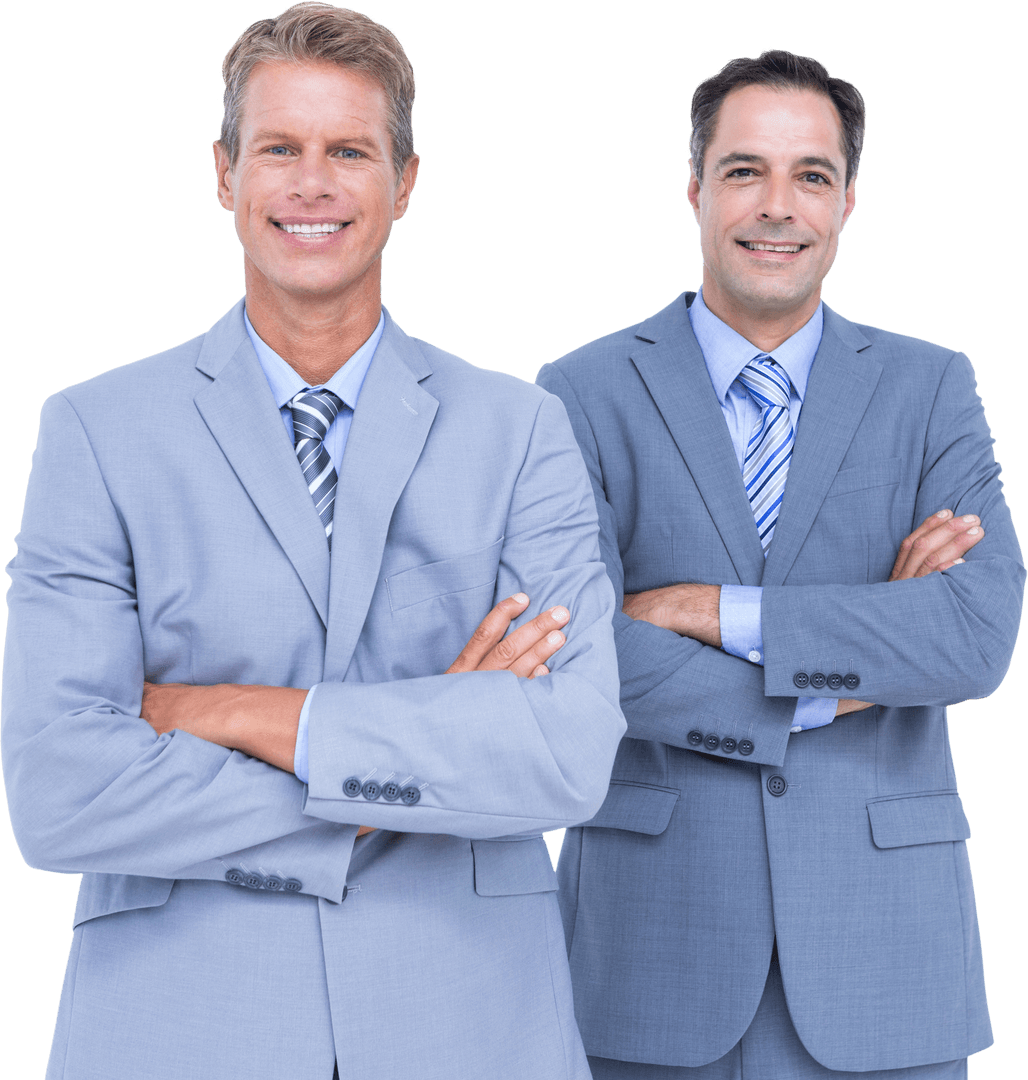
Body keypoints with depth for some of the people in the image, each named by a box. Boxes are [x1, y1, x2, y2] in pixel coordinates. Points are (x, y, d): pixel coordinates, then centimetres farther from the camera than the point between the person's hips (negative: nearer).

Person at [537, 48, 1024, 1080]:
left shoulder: (931, 390, 4)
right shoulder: (585, 394, 0)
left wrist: (717, 610, -15)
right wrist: (839, 679, -12)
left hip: (879, 932, 1)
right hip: (653, 922, -1)